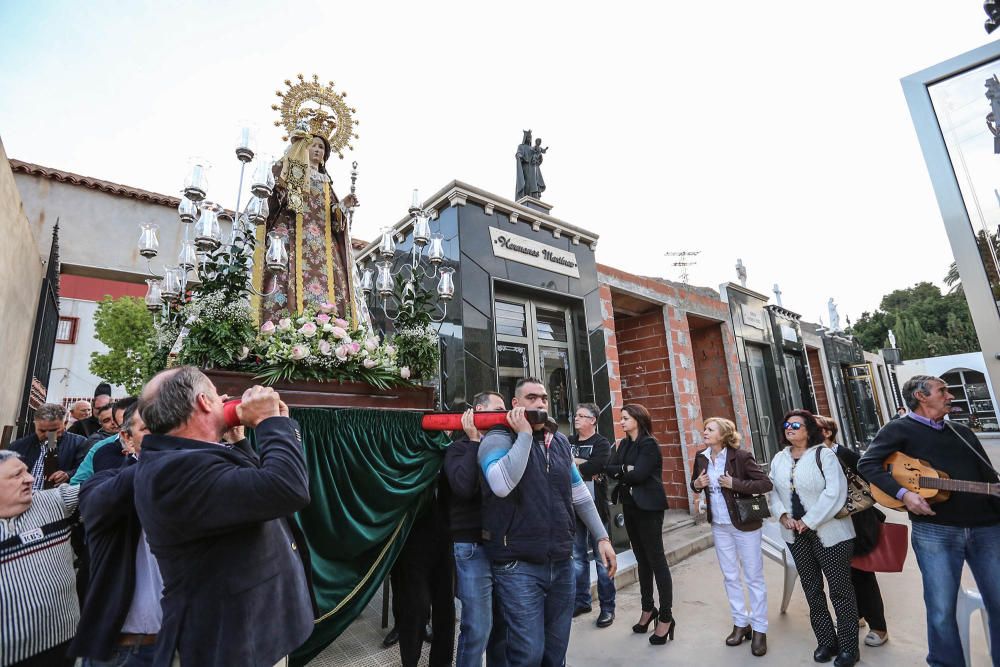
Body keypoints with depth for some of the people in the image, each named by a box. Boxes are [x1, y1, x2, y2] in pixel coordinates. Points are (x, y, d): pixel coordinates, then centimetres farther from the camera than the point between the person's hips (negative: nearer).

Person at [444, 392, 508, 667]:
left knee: (503, 623, 18)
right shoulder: (460, 448, -5)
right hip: (474, 547, -5)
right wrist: (474, 441, -15)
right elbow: (464, 487, -23)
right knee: (477, 628, -1)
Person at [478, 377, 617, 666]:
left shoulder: (559, 441, 8)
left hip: (562, 562, 6)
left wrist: (602, 537, 12)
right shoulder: (499, 438, -10)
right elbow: (502, 485, -30)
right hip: (518, 565, -6)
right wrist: (524, 434, -23)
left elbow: (579, 494, 16)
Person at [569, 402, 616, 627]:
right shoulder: (568, 442, 10)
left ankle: (607, 607, 18)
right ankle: (582, 600, 29)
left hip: (594, 506, -4)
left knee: (602, 557, 5)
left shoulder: (601, 443, -4)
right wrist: (581, 465, -15)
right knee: (578, 556, 14)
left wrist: (570, 464, -11)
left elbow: (595, 466, -21)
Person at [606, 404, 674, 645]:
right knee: (641, 559, 15)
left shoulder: (649, 444, -12)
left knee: (656, 559, 0)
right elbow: (610, 469, 0)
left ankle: (666, 617, 11)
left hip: (648, 507, -7)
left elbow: (638, 475, -22)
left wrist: (620, 473, -6)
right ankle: (648, 609, 28)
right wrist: (626, 469, -17)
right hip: (630, 507, 7)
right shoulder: (623, 444, 10)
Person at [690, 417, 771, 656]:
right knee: (730, 577, 16)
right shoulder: (701, 457, -1)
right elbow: (696, 483, 13)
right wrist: (696, 484, -9)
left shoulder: (741, 456, -18)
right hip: (719, 526, 5)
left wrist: (734, 483, -25)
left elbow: (766, 484, -19)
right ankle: (740, 623, 32)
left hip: (745, 524, -5)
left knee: (754, 577, 8)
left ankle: (759, 629, 24)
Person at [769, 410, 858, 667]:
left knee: (840, 588, 5)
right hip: (795, 534, 5)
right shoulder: (779, 459, 7)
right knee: (812, 588, 14)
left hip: (829, 532, -5)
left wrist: (809, 521, -17)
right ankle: (826, 641, 30)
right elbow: (773, 491, 8)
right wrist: (782, 515, -7)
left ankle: (848, 646, 22)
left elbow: (835, 492, -18)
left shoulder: (823, 454, -10)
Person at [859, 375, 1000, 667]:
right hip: (934, 531, -5)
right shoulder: (900, 429, -1)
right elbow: (867, 463, -9)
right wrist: (903, 493, -20)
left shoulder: (963, 433, 18)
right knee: (941, 610, 1)